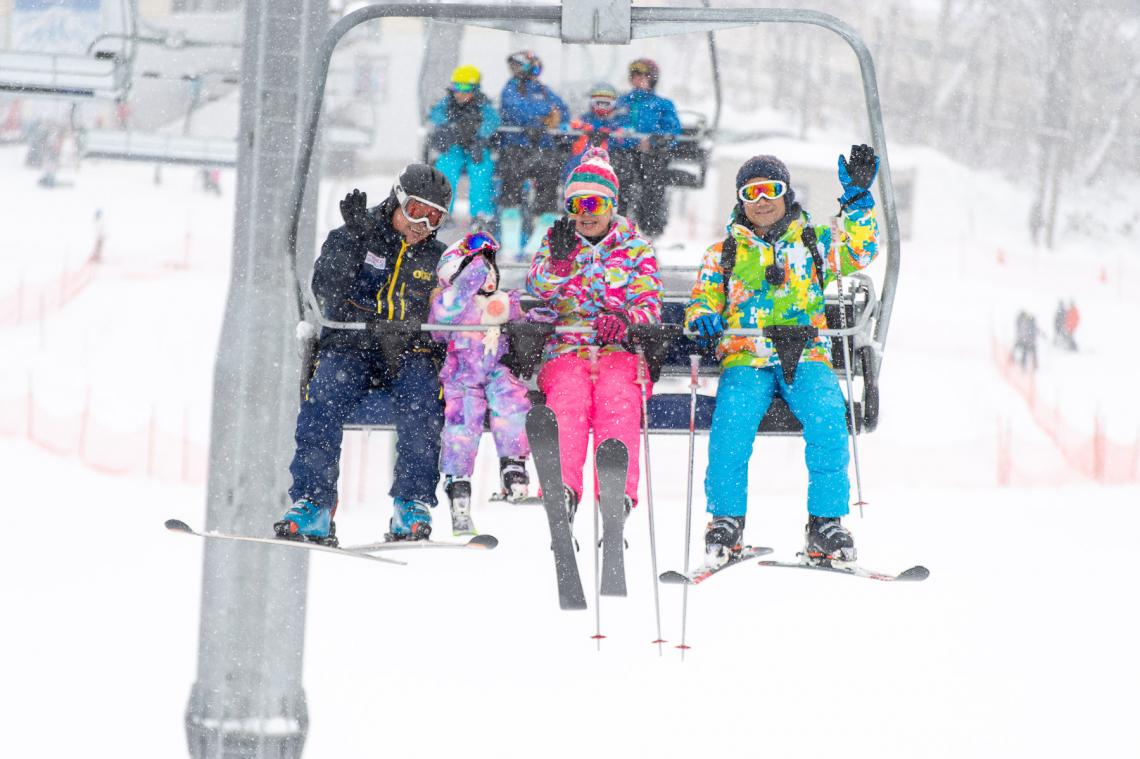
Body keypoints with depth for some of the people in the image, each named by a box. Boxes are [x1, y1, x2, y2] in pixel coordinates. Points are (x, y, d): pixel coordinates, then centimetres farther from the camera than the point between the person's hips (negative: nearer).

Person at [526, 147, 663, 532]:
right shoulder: (555, 241, 20)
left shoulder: (636, 248, 15)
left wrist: (625, 320, -19)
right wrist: (559, 257, -14)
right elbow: (538, 288, 5)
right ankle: (563, 488, -54)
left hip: (619, 348, -1)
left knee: (617, 398, -34)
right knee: (569, 395, -34)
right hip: (566, 348, 1)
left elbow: (649, 304, 4)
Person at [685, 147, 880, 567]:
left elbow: (858, 252, 3)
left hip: (805, 358, 0)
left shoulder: (813, 242, 18)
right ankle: (726, 520, -20)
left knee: (826, 415, -31)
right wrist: (703, 319, -8)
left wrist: (858, 199, -7)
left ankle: (826, 522, -25)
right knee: (733, 415, -32)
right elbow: (702, 301, 16)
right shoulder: (722, 254, 20)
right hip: (745, 359, 0)